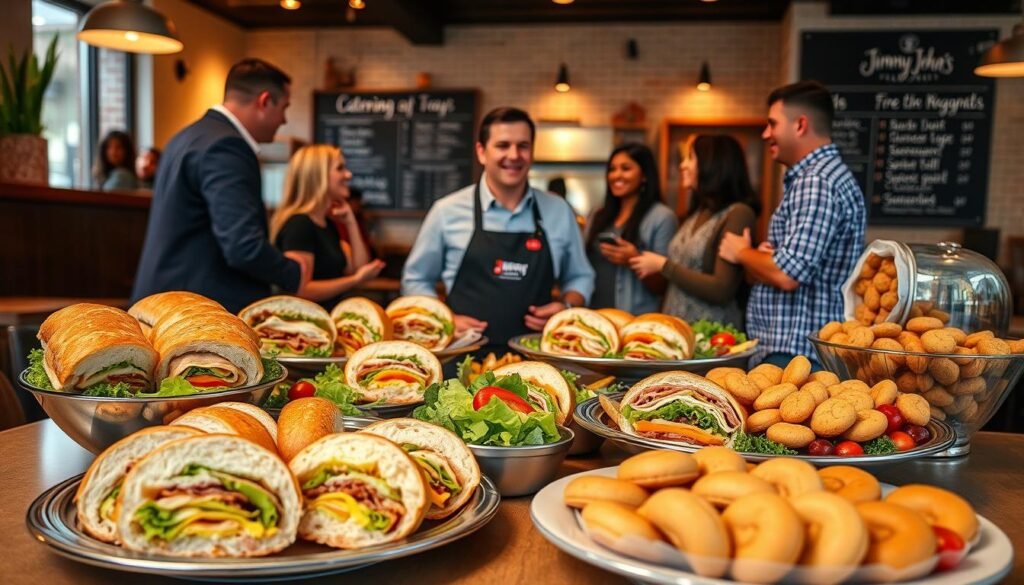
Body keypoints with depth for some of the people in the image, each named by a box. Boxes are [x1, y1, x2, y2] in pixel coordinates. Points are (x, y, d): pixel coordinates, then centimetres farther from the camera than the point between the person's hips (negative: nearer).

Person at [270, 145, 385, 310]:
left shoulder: (328, 224, 14)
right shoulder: (298, 224, -14)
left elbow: (357, 269, 13)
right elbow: (300, 291, -22)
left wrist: (351, 223, 6)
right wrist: (356, 279, -18)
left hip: (330, 315, 9)